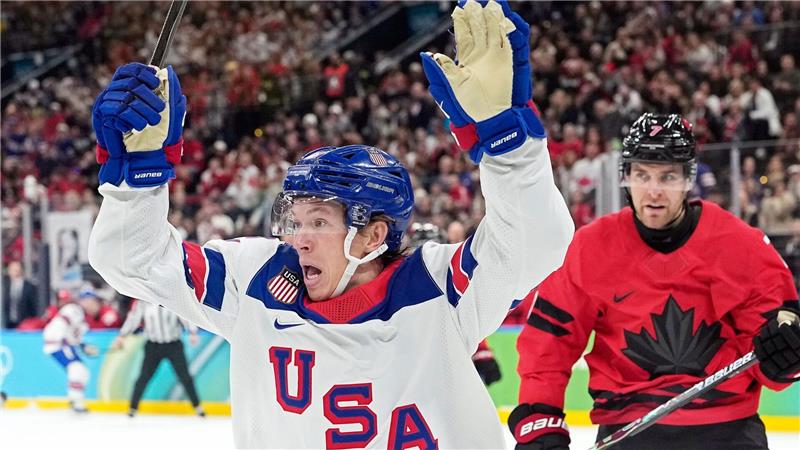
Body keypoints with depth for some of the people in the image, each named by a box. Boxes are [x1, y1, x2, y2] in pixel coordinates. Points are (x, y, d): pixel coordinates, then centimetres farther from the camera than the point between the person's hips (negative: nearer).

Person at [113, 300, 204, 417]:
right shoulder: (142, 303, -4)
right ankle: (133, 407, 8)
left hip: (174, 345, -1)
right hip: (153, 345, 1)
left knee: (185, 376, -1)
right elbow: (133, 318, -2)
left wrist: (192, 333, -23)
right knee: (144, 377, -3)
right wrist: (122, 336, -7)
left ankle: (197, 406, 12)